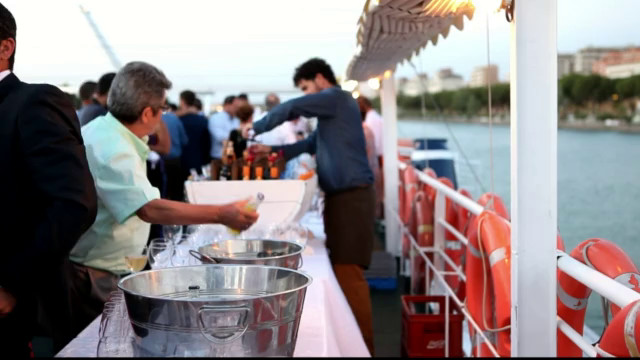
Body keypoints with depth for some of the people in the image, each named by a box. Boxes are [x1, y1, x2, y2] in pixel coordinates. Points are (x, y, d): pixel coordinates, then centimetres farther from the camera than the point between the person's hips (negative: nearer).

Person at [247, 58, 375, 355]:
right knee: (340, 269, 12)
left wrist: (256, 128, -2)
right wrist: (274, 150, 18)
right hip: (341, 196, 10)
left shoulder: (336, 97, -7)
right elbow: (312, 144, 27)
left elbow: (291, 108, -15)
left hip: (351, 196, -10)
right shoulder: (332, 106, 23)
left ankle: (362, 344, -8)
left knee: (348, 271, -11)